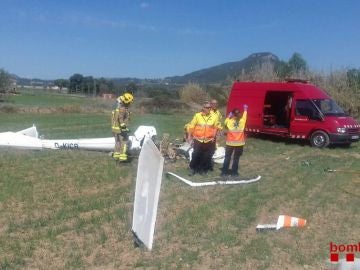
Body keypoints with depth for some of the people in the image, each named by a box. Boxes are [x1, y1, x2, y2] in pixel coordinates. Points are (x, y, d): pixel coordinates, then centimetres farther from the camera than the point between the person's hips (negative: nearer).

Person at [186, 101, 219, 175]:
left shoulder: (214, 117, 1)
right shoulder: (197, 115, -5)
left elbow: (215, 127, 9)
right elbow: (191, 126, 0)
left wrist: (213, 136, 4)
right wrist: (190, 135, 0)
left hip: (208, 140, 2)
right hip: (198, 139, -2)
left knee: (207, 156, 6)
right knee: (196, 155, -1)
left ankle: (203, 169, 21)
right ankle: (193, 168, 16)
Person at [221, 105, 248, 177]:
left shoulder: (229, 121, -12)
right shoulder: (242, 121, -8)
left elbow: (225, 125, 10)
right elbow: (244, 115, 13)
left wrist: (228, 116, 12)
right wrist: (245, 109, 31)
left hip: (230, 142, 0)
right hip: (239, 143, 1)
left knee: (227, 157, 11)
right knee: (236, 158, 11)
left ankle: (224, 171, 14)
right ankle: (234, 172, 16)